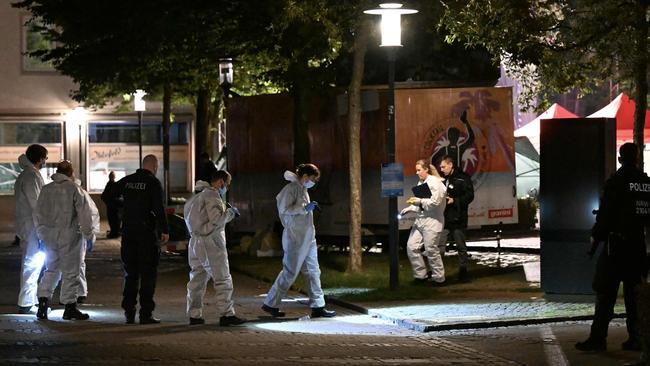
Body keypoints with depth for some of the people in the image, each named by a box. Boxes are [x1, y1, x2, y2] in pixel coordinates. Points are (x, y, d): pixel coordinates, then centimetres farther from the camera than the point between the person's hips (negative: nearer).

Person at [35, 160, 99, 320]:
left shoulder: (46, 190, 7)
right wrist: (89, 236, -1)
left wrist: (42, 236, 20)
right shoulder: (74, 189, -8)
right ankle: (70, 307, 5)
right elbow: (86, 214, -9)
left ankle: (42, 304, 7)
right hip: (69, 235, -5)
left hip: (50, 235, 5)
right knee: (71, 271, 3)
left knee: (51, 270, 15)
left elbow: (39, 214, 12)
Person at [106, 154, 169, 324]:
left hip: (128, 232, 5)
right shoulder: (153, 183, -9)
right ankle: (146, 313, -2)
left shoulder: (127, 181, 6)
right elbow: (159, 208, -17)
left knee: (130, 272, 13)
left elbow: (107, 196, 11)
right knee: (148, 273, 1)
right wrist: (164, 230, -14)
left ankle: (129, 312, 11)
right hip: (147, 232, -5)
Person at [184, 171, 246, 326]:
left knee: (197, 279, 11)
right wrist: (230, 212, -4)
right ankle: (226, 315, -7)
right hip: (211, 243, -9)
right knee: (223, 280, -5)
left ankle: (194, 315, 12)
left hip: (195, 242, 9)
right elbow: (216, 219, -21)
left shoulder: (197, 196, 19)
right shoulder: (212, 195, -11)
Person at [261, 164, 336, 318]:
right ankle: (270, 304, 3)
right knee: (290, 272, -6)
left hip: (307, 237, 10)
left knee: (313, 271, 6)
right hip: (295, 237, -10)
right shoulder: (291, 188, -11)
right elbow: (284, 209, -20)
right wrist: (305, 208, -21)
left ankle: (317, 306, 7)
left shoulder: (303, 189, 17)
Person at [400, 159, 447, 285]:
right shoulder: (421, 183, 16)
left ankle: (438, 278, 8)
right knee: (411, 247, 2)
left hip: (432, 220, -9)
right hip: (419, 220, 9)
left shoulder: (435, 182, -10)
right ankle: (421, 275, 13)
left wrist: (419, 201, -16)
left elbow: (436, 202, -18)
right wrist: (409, 209, 8)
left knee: (431, 249, -5)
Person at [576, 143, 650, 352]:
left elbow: (605, 214, -11)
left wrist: (596, 236, -1)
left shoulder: (616, 182, -11)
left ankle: (598, 339, -6)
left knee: (605, 293, -4)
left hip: (617, 243, -5)